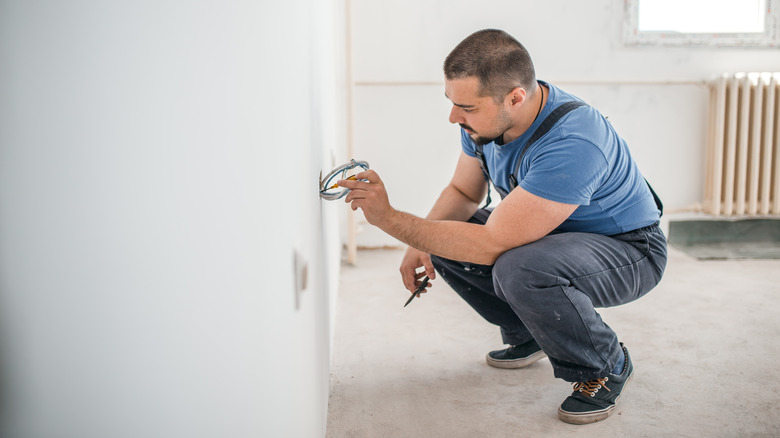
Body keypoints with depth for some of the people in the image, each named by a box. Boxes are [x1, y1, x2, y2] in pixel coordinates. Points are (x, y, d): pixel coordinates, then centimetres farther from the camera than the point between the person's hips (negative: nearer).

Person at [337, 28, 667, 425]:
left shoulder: (572, 144, -37)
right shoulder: (483, 117, -11)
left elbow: (491, 245, -36)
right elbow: (463, 191, 6)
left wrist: (389, 218, -34)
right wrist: (421, 244, -12)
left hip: (630, 248, -8)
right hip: (554, 236, 8)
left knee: (521, 270, -37)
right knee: (445, 241, -3)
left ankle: (607, 367, -7)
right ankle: (527, 337, 16)